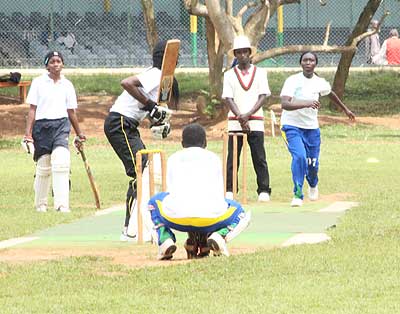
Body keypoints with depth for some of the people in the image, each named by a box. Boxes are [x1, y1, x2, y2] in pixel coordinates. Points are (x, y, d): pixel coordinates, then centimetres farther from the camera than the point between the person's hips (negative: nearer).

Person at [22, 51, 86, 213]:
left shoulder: (67, 85, 9)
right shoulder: (38, 82, 3)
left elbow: (71, 112, 17)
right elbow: (32, 109, 0)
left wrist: (79, 134, 20)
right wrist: (28, 133, -7)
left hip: (61, 126, 1)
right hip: (41, 125, -1)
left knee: (61, 162, -17)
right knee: (43, 167, 5)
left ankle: (62, 204, -21)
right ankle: (40, 204, 23)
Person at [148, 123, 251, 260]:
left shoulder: (173, 158, 24)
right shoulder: (214, 158, 24)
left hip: (177, 217, 1)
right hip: (211, 216, -1)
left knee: (155, 200, 35)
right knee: (237, 210, 33)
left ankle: (165, 239, 8)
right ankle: (220, 235, 0)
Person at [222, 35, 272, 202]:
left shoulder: (259, 72, 7)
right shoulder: (229, 75, 7)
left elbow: (263, 96, -1)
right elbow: (228, 98, -1)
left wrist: (248, 114, -14)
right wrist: (240, 117, -15)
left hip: (255, 122, 0)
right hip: (235, 122, 0)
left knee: (259, 158, -2)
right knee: (232, 158, -1)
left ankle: (263, 191, 0)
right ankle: (229, 191, 2)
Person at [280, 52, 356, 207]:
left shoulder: (320, 83, -1)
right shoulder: (293, 81, -16)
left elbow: (331, 94, 23)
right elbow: (285, 104, -30)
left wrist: (345, 109, 36)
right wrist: (306, 104, -44)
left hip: (312, 128, 4)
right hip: (292, 126, -4)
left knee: (313, 163, 7)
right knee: (299, 156, -24)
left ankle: (313, 186, 43)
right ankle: (298, 194, -13)